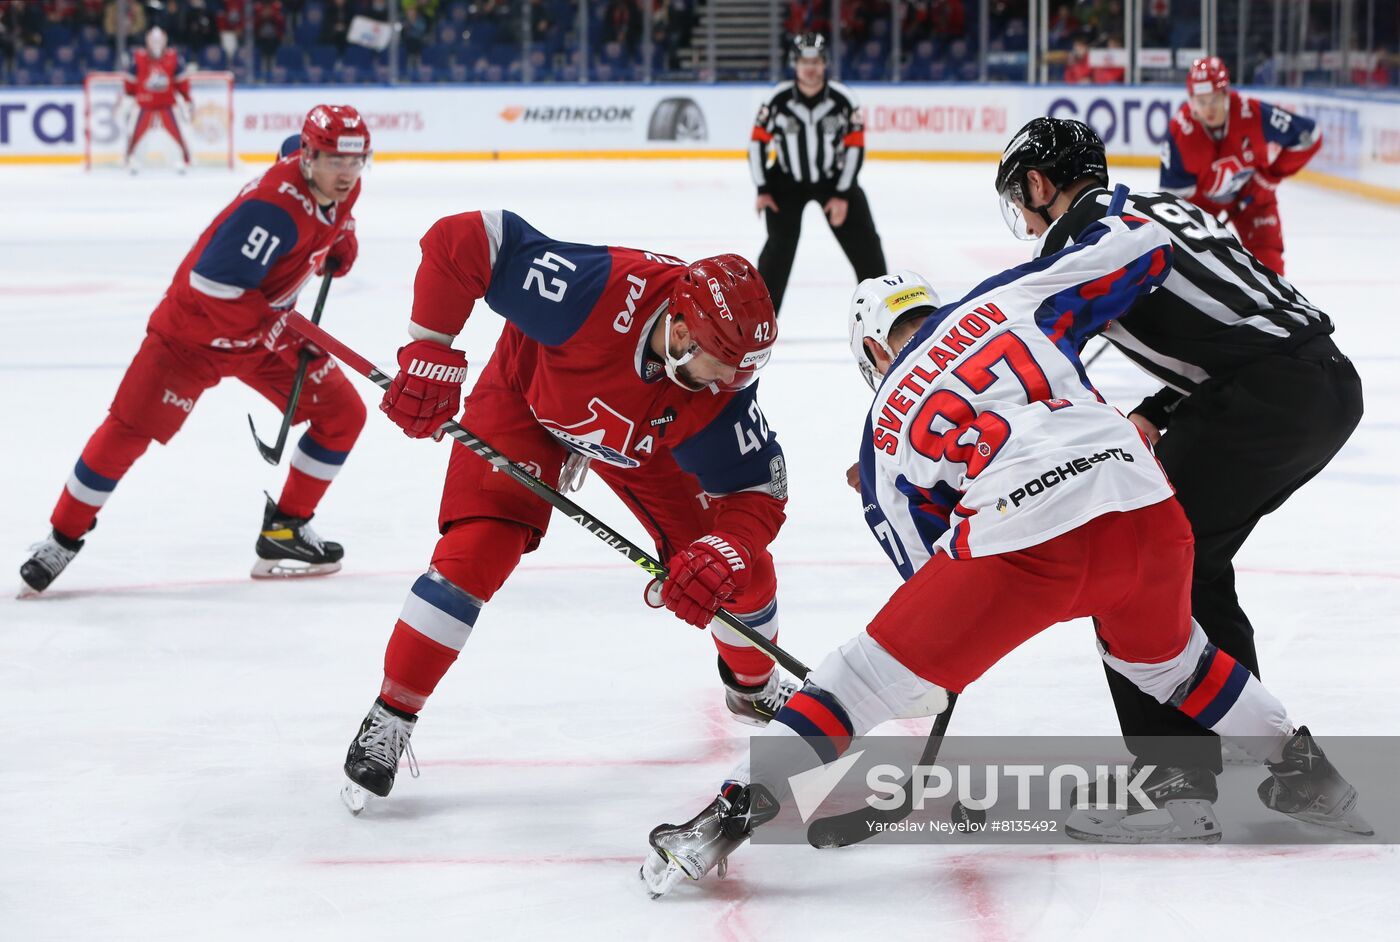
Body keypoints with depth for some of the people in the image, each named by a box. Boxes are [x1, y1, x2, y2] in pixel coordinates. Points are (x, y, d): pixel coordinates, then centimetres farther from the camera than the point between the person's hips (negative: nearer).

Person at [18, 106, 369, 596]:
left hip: (271, 324, 8)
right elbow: (214, 288, -35)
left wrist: (342, 237, 3)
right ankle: (63, 538, 10)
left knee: (342, 414, 1)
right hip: (196, 323, -8)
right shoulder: (274, 206, -34)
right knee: (128, 430, -8)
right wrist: (284, 336, -29)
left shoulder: (342, 187, -9)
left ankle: (286, 530, 12)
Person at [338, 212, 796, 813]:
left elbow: (757, 492, -24)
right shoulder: (599, 291, -44)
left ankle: (757, 687, 32)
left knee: (742, 572, -1)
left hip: (643, 441, 3)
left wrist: (725, 552, -45)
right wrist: (430, 355, -37)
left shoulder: (722, 390, -31)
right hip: (526, 398, -3)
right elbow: (458, 240, -41)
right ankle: (389, 719, -5)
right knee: (473, 554, -21)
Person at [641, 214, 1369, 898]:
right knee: (1163, 654, 35)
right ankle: (1304, 773, 43)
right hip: (1143, 510, 3)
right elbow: (1142, 247, 18)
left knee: (872, 671, 9)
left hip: (1020, 545, -3)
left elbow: (927, 565, 22)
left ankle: (729, 814, 5)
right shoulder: (1003, 302, 20)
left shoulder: (887, 421, 21)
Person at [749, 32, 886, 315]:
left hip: (835, 179, 1)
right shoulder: (778, 100, -16)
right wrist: (763, 190, -7)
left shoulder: (843, 100, -15)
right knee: (779, 246, -12)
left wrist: (842, 196, -12)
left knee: (864, 245, 0)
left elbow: (855, 147, -9)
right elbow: (758, 142, -7)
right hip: (787, 182, -1)